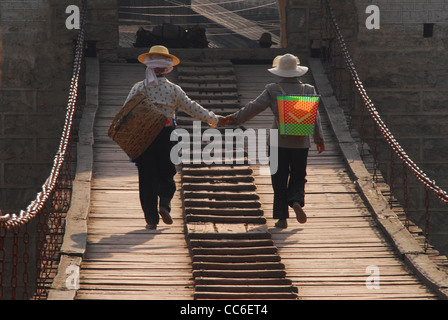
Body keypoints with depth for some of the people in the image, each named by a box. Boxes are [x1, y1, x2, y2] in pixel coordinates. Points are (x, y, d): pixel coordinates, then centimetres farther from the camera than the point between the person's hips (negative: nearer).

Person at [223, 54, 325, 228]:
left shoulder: (272, 90, -5)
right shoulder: (308, 90, 1)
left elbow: (254, 107, -4)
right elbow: (314, 116, 2)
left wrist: (235, 118, 9)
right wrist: (319, 139, 11)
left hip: (279, 141, -1)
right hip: (301, 142, 1)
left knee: (279, 179, 6)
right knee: (298, 176, 12)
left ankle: (282, 217, 5)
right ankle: (296, 201, -17)